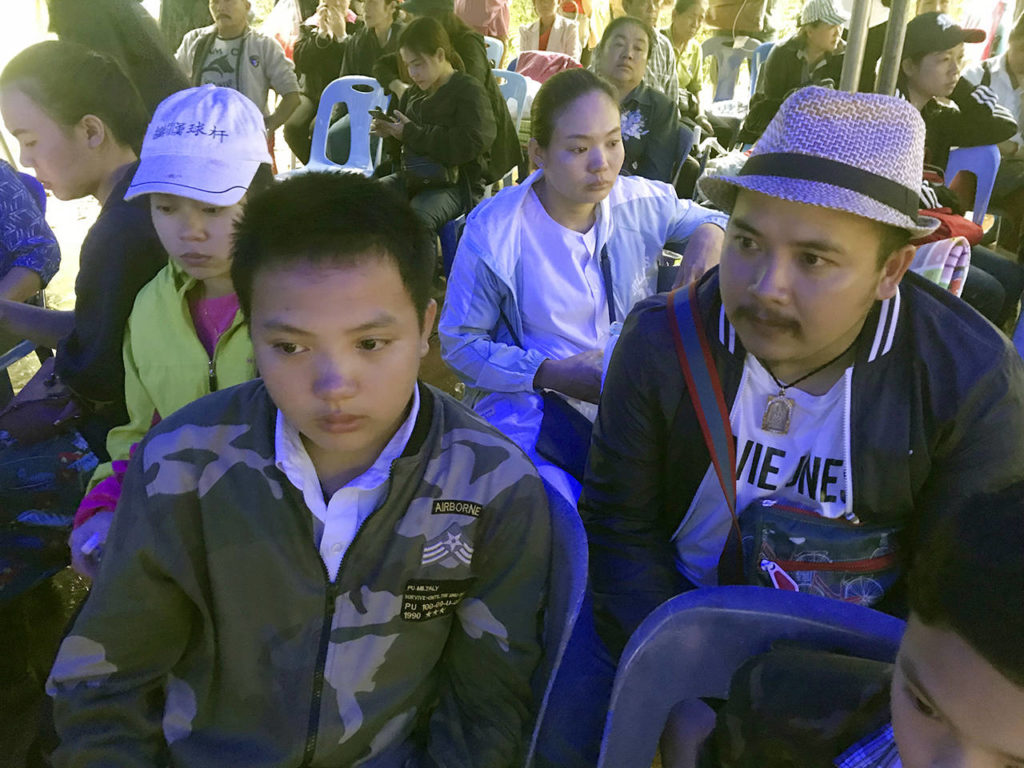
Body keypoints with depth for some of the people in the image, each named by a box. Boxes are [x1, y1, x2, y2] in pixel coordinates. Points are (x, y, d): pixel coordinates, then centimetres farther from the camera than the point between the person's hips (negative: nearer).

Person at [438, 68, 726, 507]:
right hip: (528, 401, -3)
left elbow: (697, 216, 22)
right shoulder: (493, 231, -11)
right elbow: (459, 344, -5)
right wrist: (552, 373, -18)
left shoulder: (642, 203, 1)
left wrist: (710, 233, -4)